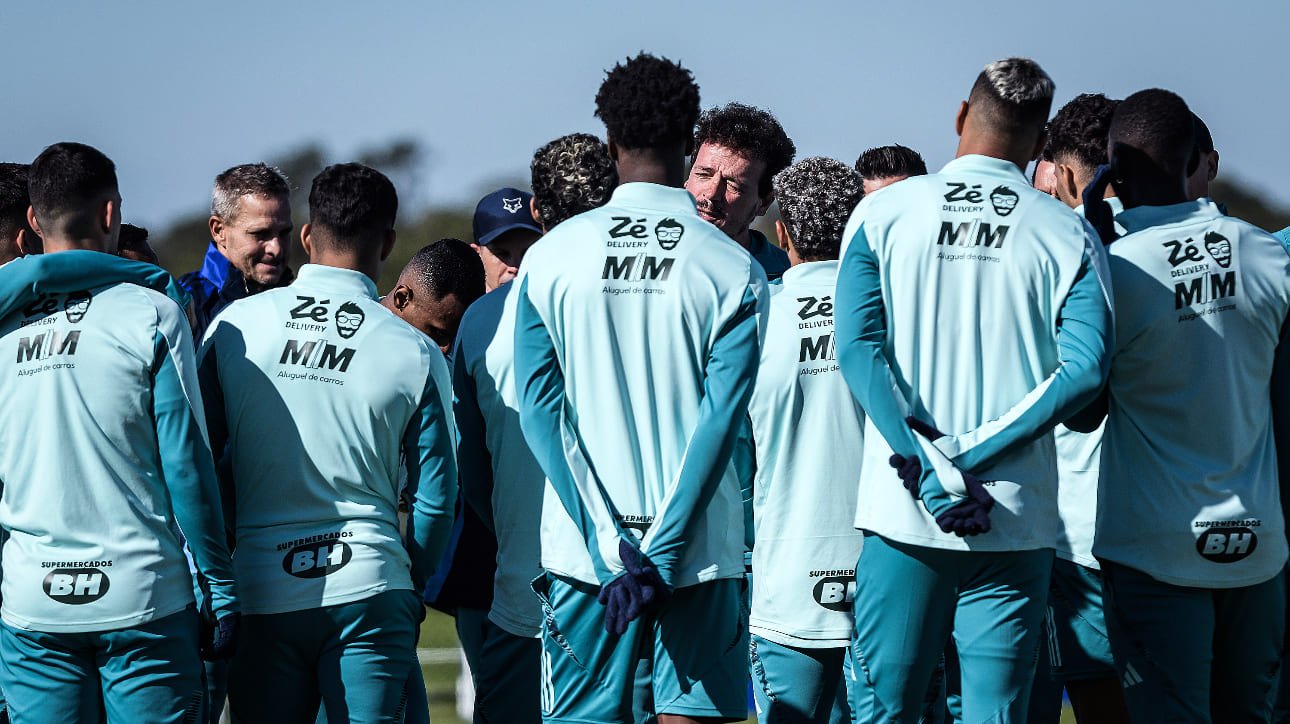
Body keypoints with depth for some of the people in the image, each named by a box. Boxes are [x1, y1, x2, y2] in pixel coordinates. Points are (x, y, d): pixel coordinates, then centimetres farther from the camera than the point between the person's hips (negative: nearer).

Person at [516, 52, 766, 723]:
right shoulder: (733, 269, -2)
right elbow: (720, 417, -9)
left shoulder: (550, 258, 1)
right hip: (698, 548, -1)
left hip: (581, 548, 1)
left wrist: (609, 547, -7)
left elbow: (540, 413, -4)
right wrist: (661, 554, -10)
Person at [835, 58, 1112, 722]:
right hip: (1016, 523, 0)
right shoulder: (1068, 235, 3)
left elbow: (858, 348, -7)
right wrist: (972, 459, -12)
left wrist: (930, 470, -12)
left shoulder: (883, 212, 4)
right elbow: (1085, 368, -10)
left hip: (902, 516, 0)